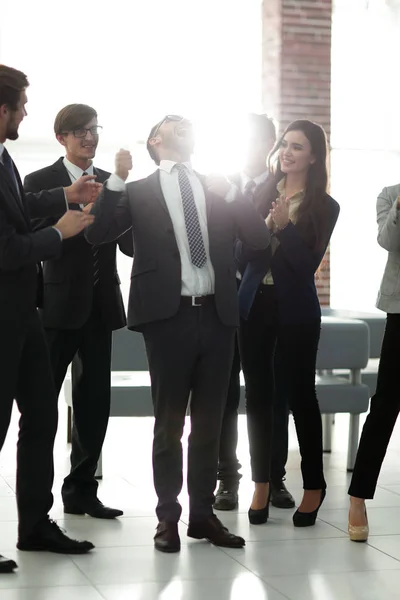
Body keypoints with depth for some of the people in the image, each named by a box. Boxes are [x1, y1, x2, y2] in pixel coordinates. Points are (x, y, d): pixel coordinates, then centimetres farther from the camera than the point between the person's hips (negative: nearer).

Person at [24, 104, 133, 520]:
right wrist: (74, 209, -22)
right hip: (59, 306, -4)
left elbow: (130, 245, 7)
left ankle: (81, 490, 18)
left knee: (95, 403, 8)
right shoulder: (40, 182, -1)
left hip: (100, 306, 5)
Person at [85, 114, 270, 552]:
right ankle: (168, 517, 15)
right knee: (169, 424, 4)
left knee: (209, 424, 10)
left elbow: (261, 238, 6)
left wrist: (229, 195, -5)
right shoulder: (139, 191, 5)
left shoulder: (219, 189, 14)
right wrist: (116, 179, -11)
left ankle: (203, 514, 21)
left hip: (217, 316, 3)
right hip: (168, 317, -3)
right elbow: (97, 233, -6)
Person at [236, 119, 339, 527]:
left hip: (295, 312, -3)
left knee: (299, 395, 3)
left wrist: (285, 226, -20)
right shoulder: (260, 196, 5)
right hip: (255, 306, 3)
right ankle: (262, 485, 16)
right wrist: (266, 227, -16)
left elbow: (308, 264, -11)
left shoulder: (323, 207, -3)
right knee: (258, 396, 6)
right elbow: (240, 256, 0)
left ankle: (314, 485, 17)